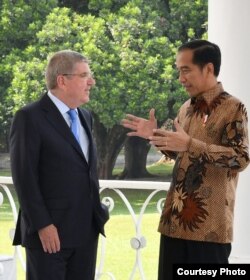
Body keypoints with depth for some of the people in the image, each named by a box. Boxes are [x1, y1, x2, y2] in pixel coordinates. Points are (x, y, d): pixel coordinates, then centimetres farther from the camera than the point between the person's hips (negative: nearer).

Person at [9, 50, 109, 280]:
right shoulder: (30, 117, -9)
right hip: (50, 231, -7)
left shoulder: (85, 117, 16)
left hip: (87, 230, 7)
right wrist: (42, 224, -18)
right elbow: (24, 177, -13)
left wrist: (98, 211, 14)